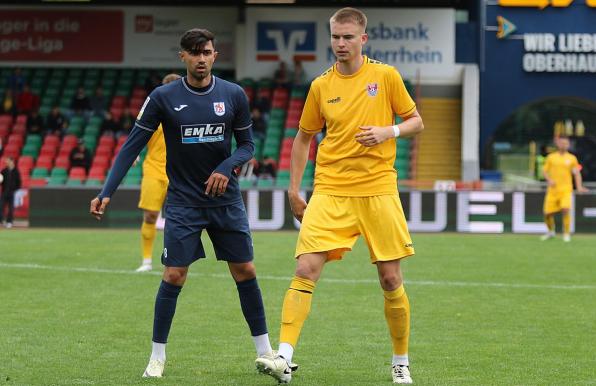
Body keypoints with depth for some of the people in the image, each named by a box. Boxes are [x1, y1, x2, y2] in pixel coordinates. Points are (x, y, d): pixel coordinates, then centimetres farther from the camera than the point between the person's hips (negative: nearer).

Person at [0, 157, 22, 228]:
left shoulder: (16, 171, -1)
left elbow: (18, 182, -1)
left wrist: (17, 192, -7)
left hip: (12, 192, -3)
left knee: (11, 208, 1)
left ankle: (9, 222, 7)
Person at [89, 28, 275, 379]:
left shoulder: (234, 95, -2)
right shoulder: (163, 98, -8)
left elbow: (247, 144, 6)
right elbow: (133, 145, -6)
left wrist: (228, 167, -15)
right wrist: (107, 192, -13)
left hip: (226, 199, 2)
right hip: (183, 202, -2)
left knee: (245, 271, 3)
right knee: (174, 276, -7)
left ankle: (265, 351, 14)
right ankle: (158, 356, 4)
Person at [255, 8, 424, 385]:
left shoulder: (386, 76, 2)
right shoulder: (321, 86, 6)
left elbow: (416, 122, 8)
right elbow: (304, 138, 16)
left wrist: (388, 132, -13)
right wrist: (294, 191, 11)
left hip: (378, 191, -1)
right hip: (330, 191, 1)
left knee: (391, 279, 1)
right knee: (305, 270, -14)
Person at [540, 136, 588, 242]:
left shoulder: (572, 158, 6)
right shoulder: (551, 157, 7)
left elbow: (576, 173, 8)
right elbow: (545, 171, 9)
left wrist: (579, 187, -5)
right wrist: (549, 180, -10)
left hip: (566, 189, -2)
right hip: (553, 189, 2)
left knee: (565, 210, -22)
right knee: (548, 213, 1)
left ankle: (567, 234, -8)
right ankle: (551, 232, 29)